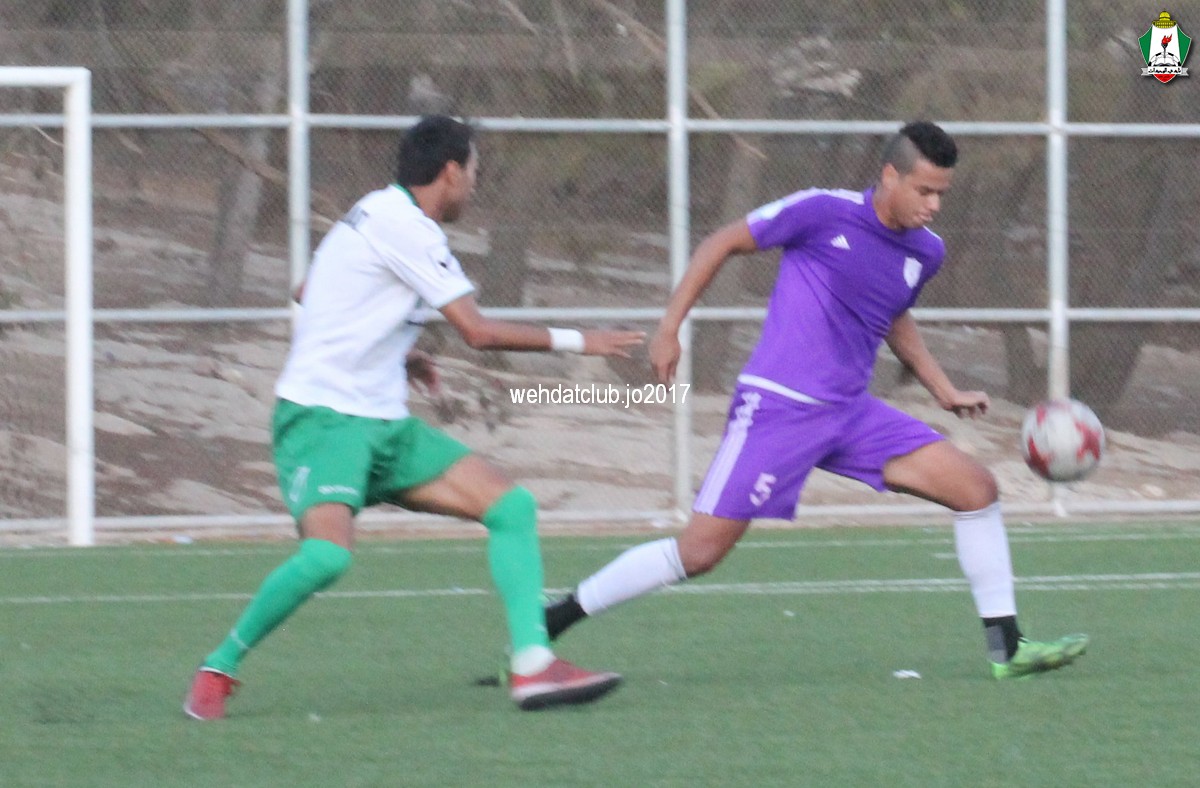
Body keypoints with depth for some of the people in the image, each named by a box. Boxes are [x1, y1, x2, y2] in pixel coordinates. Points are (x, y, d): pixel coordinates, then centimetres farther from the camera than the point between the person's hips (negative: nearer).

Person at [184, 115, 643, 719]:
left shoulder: (380, 214, 14)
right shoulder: (404, 226, -15)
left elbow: (307, 293, 28)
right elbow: (479, 332, -15)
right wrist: (573, 341, -5)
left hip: (384, 424, 10)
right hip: (322, 418, -10)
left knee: (512, 506, -3)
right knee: (329, 553, -31)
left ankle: (532, 665, -10)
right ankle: (218, 669, -10)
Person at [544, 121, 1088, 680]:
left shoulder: (926, 252, 8)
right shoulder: (825, 212, -11)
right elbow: (723, 243, 0)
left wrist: (946, 393, 24)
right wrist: (669, 329, -3)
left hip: (852, 414, 6)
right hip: (778, 404, -6)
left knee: (975, 489, -4)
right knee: (702, 550, -11)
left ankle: (1006, 648, 4)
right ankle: (547, 624, 1)